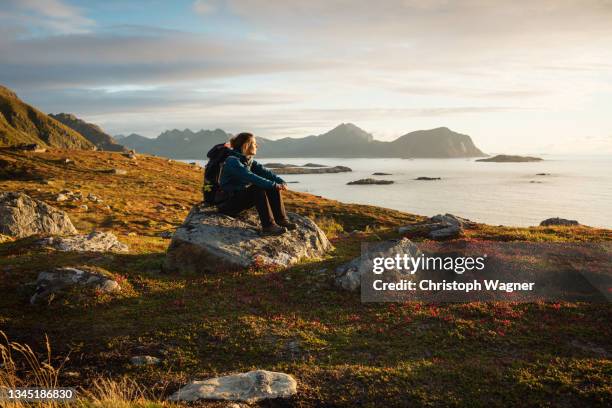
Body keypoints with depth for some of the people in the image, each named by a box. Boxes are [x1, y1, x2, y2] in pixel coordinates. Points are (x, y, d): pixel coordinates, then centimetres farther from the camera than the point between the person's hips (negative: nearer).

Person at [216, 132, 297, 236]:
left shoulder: (249, 160, 10)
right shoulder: (232, 161, -18)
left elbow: (263, 171, -4)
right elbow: (250, 177, -30)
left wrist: (280, 181, -21)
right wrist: (273, 185, -33)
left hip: (243, 196, 9)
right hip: (227, 203, -9)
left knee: (273, 188, -5)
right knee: (257, 188, -31)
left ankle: (281, 220, -7)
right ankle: (268, 226, -32)